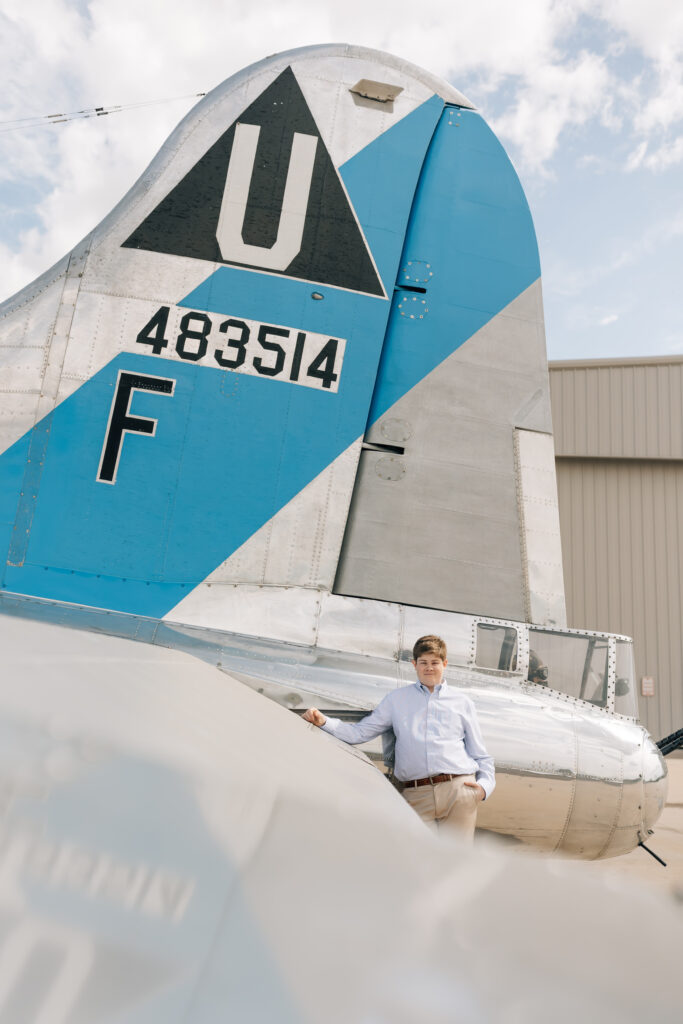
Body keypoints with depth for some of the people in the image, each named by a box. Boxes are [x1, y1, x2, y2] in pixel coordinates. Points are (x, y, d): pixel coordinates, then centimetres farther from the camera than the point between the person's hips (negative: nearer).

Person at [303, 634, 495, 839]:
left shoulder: (462, 702, 19)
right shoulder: (397, 699, 18)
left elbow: (481, 756, 21)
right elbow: (360, 732, 14)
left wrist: (484, 785, 2)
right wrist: (323, 722, 0)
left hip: (459, 790, 1)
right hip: (417, 795, 0)